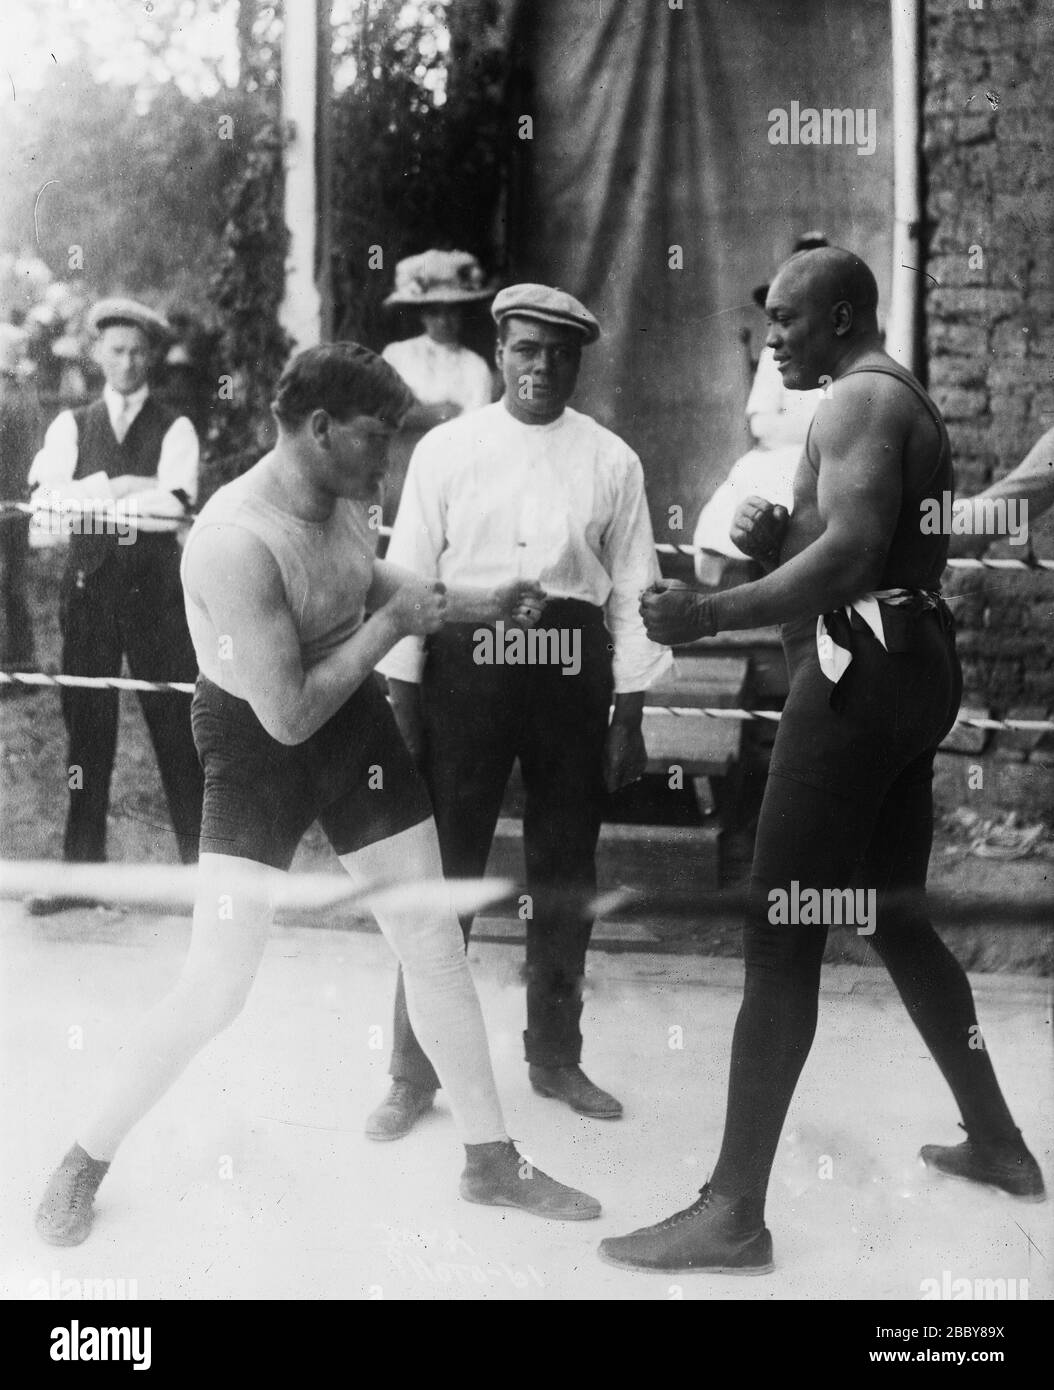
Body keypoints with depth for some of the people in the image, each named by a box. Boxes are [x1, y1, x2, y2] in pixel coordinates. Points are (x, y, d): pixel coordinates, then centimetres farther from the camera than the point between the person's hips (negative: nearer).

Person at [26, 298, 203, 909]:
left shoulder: (174, 428, 3)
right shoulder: (72, 425, 11)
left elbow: (173, 507, -13)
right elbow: (44, 498, -4)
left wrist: (91, 500, -9)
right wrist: (119, 487, -13)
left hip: (156, 589, -2)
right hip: (89, 585, 2)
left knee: (176, 727, 0)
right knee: (87, 728, 7)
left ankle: (199, 865, 10)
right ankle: (82, 869, 15)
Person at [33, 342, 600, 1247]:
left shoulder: (346, 496, -6)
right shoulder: (239, 541, -30)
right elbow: (288, 715, -30)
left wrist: (475, 602, 7)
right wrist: (391, 624, -22)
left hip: (356, 720, 7)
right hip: (257, 745, -7)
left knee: (436, 946, 10)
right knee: (217, 987, -7)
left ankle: (491, 1161, 25)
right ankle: (86, 1163, 17)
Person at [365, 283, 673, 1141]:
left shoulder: (611, 461, 4)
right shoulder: (447, 450, 2)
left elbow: (633, 589, 5)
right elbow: (409, 577, 2)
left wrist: (629, 717, 2)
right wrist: (403, 706, -3)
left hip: (573, 671, 2)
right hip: (466, 663, -1)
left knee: (567, 874, 11)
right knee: (444, 868, 0)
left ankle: (555, 1056, 29)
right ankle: (414, 1072, 14)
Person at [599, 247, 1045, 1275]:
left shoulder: (859, 399, -9)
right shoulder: (899, 402, 24)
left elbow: (853, 551, -25)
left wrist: (713, 613, -31)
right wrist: (775, 543, 9)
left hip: (860, 671, -11)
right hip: (902, 666, 11)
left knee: (780, 935, -11)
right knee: (894, 914, 20)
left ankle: (732, 1212, -10)